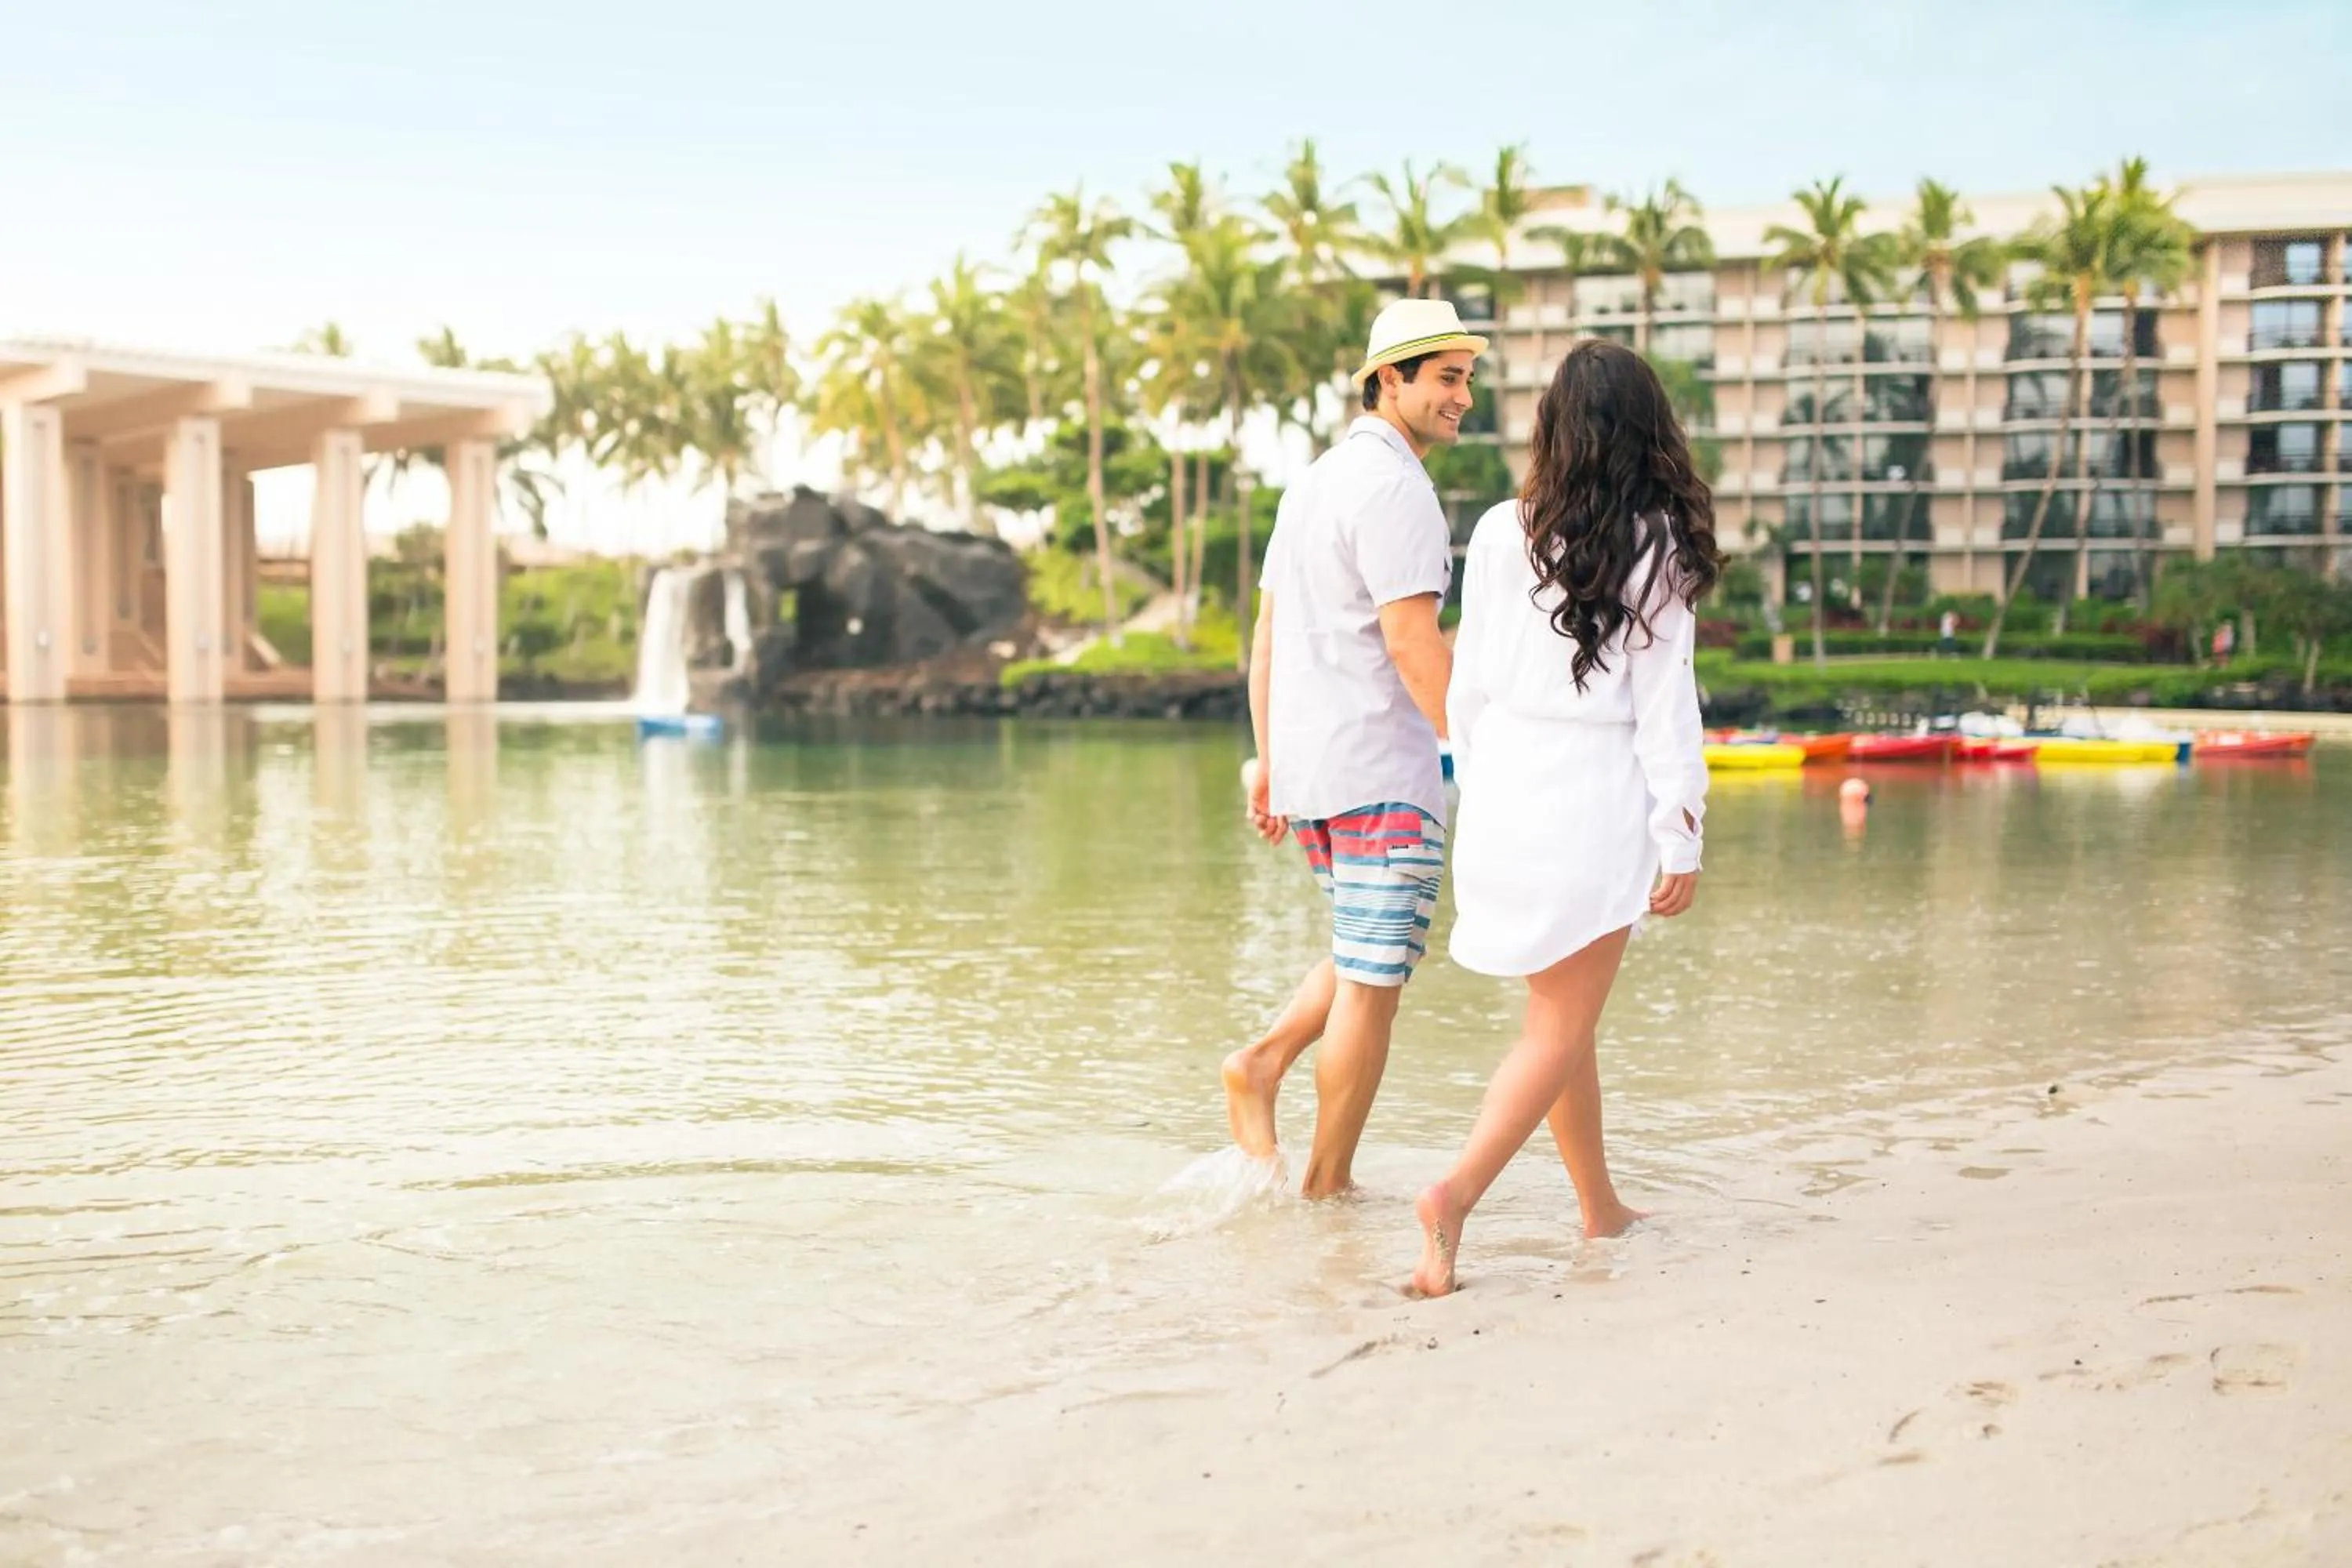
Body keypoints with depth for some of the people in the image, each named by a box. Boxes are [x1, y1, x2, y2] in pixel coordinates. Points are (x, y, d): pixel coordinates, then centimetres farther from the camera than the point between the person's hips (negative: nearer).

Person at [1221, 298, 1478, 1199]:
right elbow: (1411, 636, -21)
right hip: (1382, 768, -9)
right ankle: (1327, 1185, 6)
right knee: (1372, 984, -1)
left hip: (1305, 764, 9)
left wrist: (1266, 758, 20)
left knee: (1372, 953, 23)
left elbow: (1265, 633, 17)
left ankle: (1262, 1063, 6)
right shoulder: (1394, 488, -13)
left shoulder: (1315, 481, 16)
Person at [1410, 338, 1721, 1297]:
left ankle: (1600, 1207, 32)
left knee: (1562, 1012, 18)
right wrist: (1680, 838, -3)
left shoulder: (1500, 533, 2)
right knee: (1559, 1029, 3)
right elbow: (1664, 701, -8)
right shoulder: (1656, 546, -8)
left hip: (1506, 788, 5)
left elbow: (1469, 683, 6)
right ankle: (1459, 1189, -16)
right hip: (1596, 798, -4)